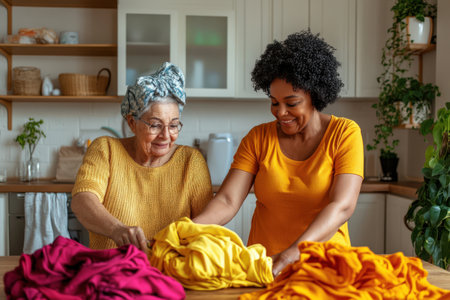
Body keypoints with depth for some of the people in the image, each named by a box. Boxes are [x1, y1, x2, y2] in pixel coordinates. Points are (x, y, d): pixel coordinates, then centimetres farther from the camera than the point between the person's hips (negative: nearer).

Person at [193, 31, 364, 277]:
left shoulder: (344, 134, -1)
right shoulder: (258, 138, 6)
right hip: (263, 264, 2)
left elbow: (342, 206, -13)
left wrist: (295, 252, -29)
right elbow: (226, 202, -3)